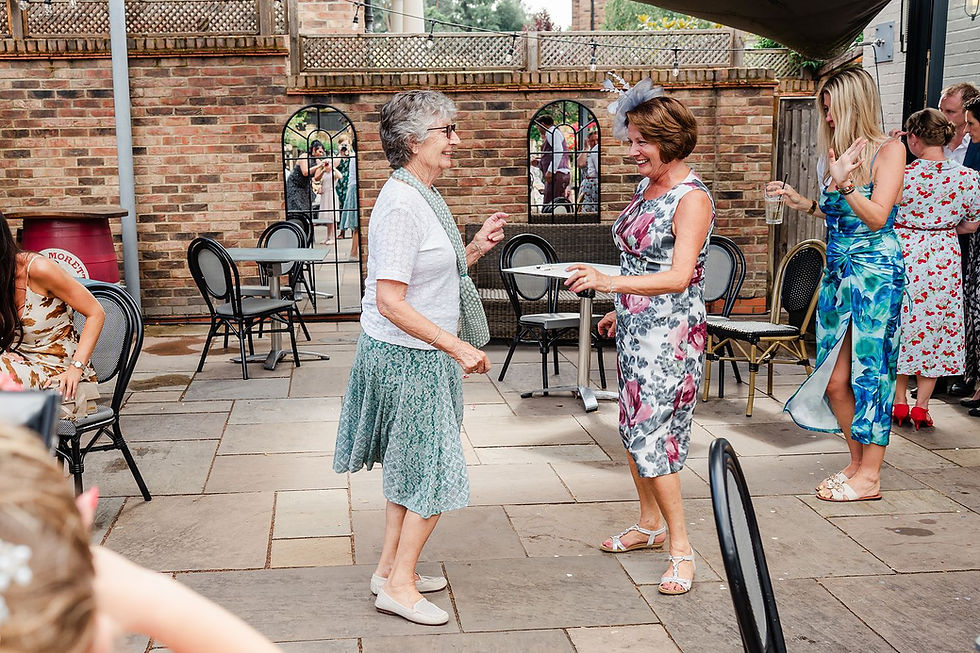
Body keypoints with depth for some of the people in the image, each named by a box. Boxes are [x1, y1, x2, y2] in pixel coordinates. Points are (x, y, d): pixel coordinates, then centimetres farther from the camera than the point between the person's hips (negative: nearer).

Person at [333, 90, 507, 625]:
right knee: (434, 472, -1)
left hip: (420, 354, 10)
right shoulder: (401, 205, -22)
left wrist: (474, 249, 3)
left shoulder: (424, 197, 10)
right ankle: (399, 586, 11)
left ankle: (390, 568, 30)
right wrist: (456, 346, -26)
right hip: (407, 357, -10)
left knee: (409, 468, 18)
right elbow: (390, 302, -26)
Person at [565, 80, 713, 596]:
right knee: (634, 428, 15)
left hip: (671, 336, -9)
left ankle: (680, 545, 4)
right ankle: (649, 524, 30)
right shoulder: (645, 189, 10)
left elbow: (678, 276, -27)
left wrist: (610, 282, -37)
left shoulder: (692, 199, -17)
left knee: (651, 436, -8)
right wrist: (621, 310, 23)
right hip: (636, 328, 9)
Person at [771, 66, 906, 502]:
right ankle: (857, 462, 22)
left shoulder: (888, 150, -6)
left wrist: (845, 183, -24)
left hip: (876, 271, -7)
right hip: (837, 271, 7)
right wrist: (804, 204, 10)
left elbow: (877, 217, -14)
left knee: (869, 373, -3)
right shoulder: (837, 154, 14)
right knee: (833, 381, 7)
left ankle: (869, 476, 6)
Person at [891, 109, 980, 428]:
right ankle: (921, 406, 14)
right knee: (936, 327, 11)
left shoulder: (901, 175, -15)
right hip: (944, 259, 2)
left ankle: (899, 402, 18)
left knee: (900, 327, 12)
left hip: (902, 255, -2)